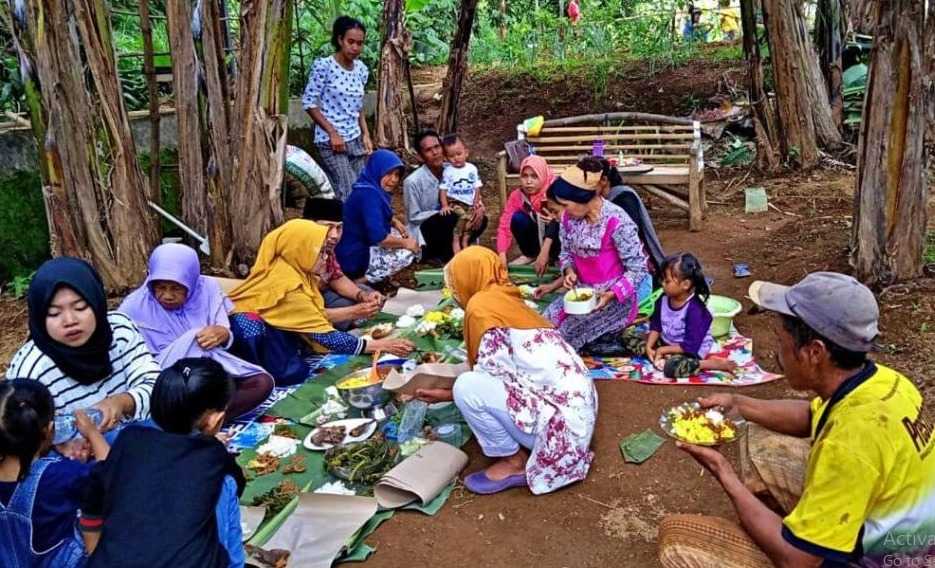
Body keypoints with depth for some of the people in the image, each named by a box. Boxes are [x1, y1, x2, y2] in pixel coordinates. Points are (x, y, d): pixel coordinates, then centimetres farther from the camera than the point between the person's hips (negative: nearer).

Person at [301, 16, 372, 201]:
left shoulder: (361, 69, 7)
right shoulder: (323, 66, -11)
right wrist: (332, 132, -13)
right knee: (349, 195, -12)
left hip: (355, 140, 6)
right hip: (331, 141, -6)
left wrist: (365, 135, 7)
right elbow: (309, 102, -9)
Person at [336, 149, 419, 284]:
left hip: (362, 245, 10)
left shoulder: (374, 188, 5)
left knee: (400, 234, 19)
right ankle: (358, 282, -9)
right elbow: (378, 237, -30)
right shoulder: (369, 194, -25)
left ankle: (363, 275, 7)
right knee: (407, 253, -13)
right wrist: (405, 243, -15)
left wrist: (395, 222, 8)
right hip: (354, 257, -10)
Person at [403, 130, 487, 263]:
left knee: (481, 219, -16)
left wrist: (479, 206, -21)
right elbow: (413, 217, -14)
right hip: (423, 231, -5)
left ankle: (455, 250, -4)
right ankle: (446, 256, -10)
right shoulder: (413, 181, -18)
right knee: (451, 218, -33)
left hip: (448, 226, 5)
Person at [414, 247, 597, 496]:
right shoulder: (508, 301, 16)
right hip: (575, 407, 9)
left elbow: (488, 373, -10)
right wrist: (446, 393, 28)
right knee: (478, 383, 19)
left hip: (561, 418, -9)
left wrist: (452, 394, 9)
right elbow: (498, 371, 19)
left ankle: (513, 462, 4)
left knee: (467, 387, -13)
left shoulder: (482, 304, -10)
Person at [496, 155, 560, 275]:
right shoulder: (516, 196, -15)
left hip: (555, 237, -3)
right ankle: (530, 255, -1)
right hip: (536, 234, 3)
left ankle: (552, 257, -9)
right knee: (518, 218, -24)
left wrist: (545, 251, -48)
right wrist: (502, 255, -36)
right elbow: (505, 226, -20)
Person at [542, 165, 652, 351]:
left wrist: (611, 294, -30)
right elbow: (566, 252, 11)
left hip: (616, 295, -7)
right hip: (583, 290, 7)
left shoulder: (617, 221, -24)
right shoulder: (570, 217, -5)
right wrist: (569, 271, -11)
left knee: (567, 331, -20)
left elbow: (637, 268, -18)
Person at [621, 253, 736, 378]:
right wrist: (648, 347, -8)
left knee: (673, 367, -40)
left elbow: (690, 346, -26)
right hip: (665, 342, 8)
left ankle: (714, 363, -17)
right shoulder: (664, 299, -7)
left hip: (691, 350, -8)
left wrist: (664, 350, -21)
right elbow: (656, 325, 6)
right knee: (628, 335, -1)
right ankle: (668, 357, -15)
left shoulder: (695, 310, -27)